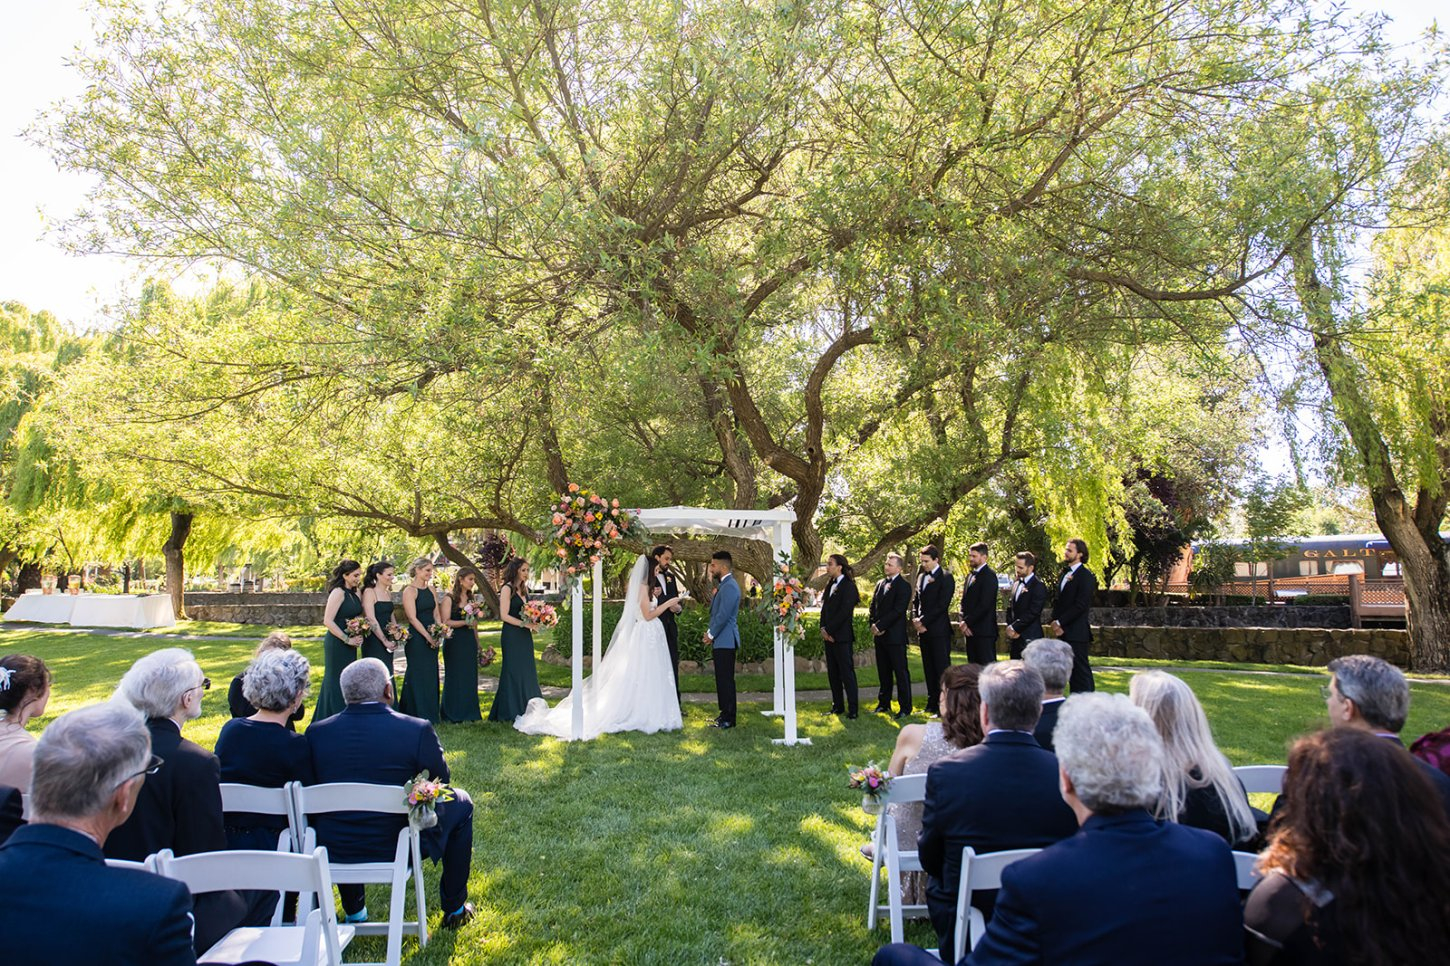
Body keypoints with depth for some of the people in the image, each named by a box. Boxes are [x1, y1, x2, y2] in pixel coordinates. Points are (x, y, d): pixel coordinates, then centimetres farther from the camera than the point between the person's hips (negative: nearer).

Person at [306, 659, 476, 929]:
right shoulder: (417, 730, -18)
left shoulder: (316, 732, -9)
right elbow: (440, 781, -2)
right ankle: (454, 908, 29)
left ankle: (354, 911, 42)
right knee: (461, 803, 20)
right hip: (400, 849, -3)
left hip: (333, 853, 4)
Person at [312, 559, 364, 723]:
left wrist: (359, 635, 1)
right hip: (337, 644, -8)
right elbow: (328, 621, -19)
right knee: (336, 680, 0)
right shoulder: (338, 592, -14)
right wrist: (347, 639, -16)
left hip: (349, 645, 8)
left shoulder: (355, 594, 10)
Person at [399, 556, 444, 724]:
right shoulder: (409, 591, -9)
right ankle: (419, 715, 8)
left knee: (431, 675, 11)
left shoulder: (430, 589, 11)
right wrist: (427, 636, -15)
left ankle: (430, 714, 20)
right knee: (418, 675, -1)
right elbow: (413, 618, -14)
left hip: (431, 637, 7)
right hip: (417, 639, -7)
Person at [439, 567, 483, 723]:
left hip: (470, 641, 6)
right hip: (455, 641, -6)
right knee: (455, 677, 1)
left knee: (470, 676, 7)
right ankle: (455, 715, 10)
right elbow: (445, 622, -13)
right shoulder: (449, 598, -7)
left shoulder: (471, 597, 13)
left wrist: (477, 643, 16)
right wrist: (464, 622, -22)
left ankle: (469, 713, 16)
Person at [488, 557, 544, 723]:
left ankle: (526, 709, 14)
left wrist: (534, 623, 2)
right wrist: (524, 624, -18)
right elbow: (504, 615, -14)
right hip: (512, 636, -7)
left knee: (527, 671, 8)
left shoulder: (524, 588, 14)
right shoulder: (507, 589, -9)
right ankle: (512, 712, 6)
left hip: (525, 635, 7)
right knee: (514, 672, -2)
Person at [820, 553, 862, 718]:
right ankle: (838, 706, 20)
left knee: (847, 672, -5)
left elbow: (844, 612, -17)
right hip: (829, 635, 8)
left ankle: (853, 709, 0)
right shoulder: (830, 584, 15)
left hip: (842, 636, -8)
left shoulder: (848, 586, -11)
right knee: (833, 673, 11)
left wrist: (829, 630, -14)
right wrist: (823, 628, 1)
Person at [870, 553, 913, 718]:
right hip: (880, 635, 7)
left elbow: (898, 610, -16)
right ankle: (884, 704, 23)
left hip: (895, 636, -7)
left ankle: (905, 707, 5)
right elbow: (873, 606, 15)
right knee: (883, 672, 14)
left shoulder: (903, 586, -9)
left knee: (901, 672, -1)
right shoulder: (880, 583, 15)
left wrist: (880, 626, -16)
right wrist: (874, 625, 0)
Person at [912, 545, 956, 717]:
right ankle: (932, 703, 18)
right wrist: (915, 619, 0)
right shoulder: (921, 577, 15)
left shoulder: (946, 577, -7)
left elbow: (942, 604, -14)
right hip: (924, 630, 7)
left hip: (939, 630, -7)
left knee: (942, 668, -5)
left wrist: (923, 621, -14)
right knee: (929, 668, 11)